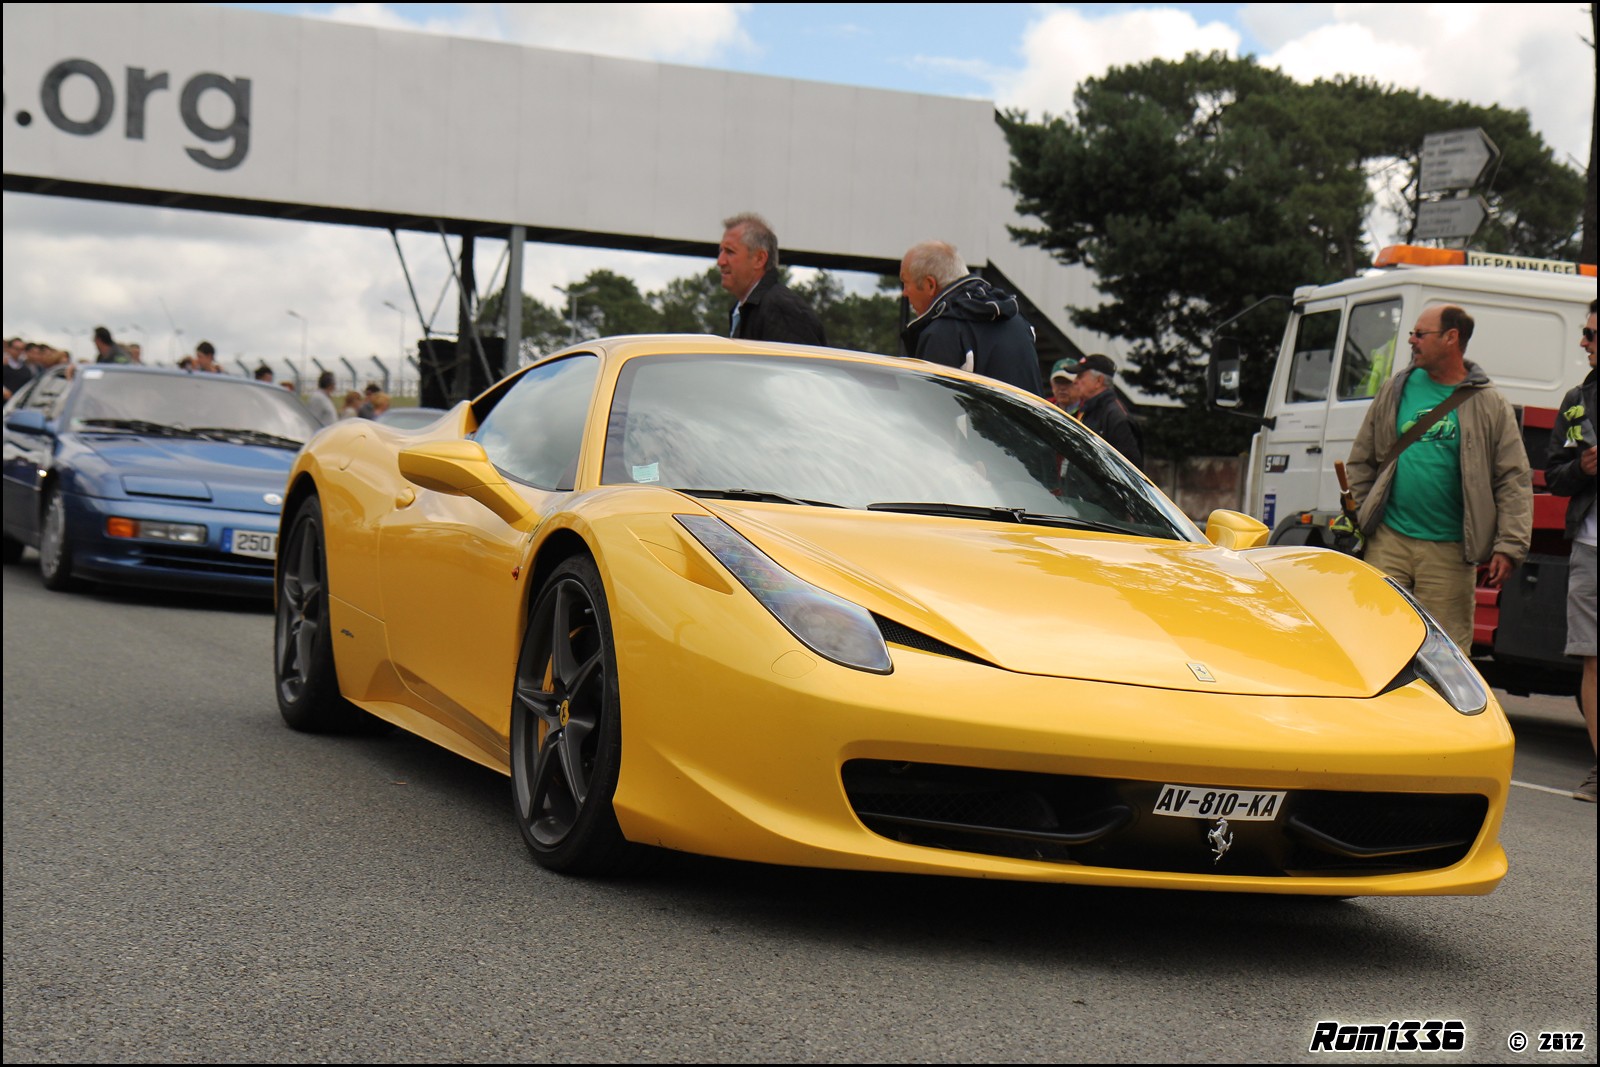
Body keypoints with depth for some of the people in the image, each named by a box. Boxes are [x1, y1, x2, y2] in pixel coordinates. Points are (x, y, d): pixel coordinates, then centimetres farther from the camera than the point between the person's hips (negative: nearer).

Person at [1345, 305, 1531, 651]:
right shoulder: (1395, 391, 10)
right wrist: (1358, 519, 8)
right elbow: (1361, 462, 17)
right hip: (1388, 542, 2)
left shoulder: (1490, 405, 2)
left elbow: (1514, 480, 0)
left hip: (1449, 552, -2)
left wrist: (1509, 546, -8)